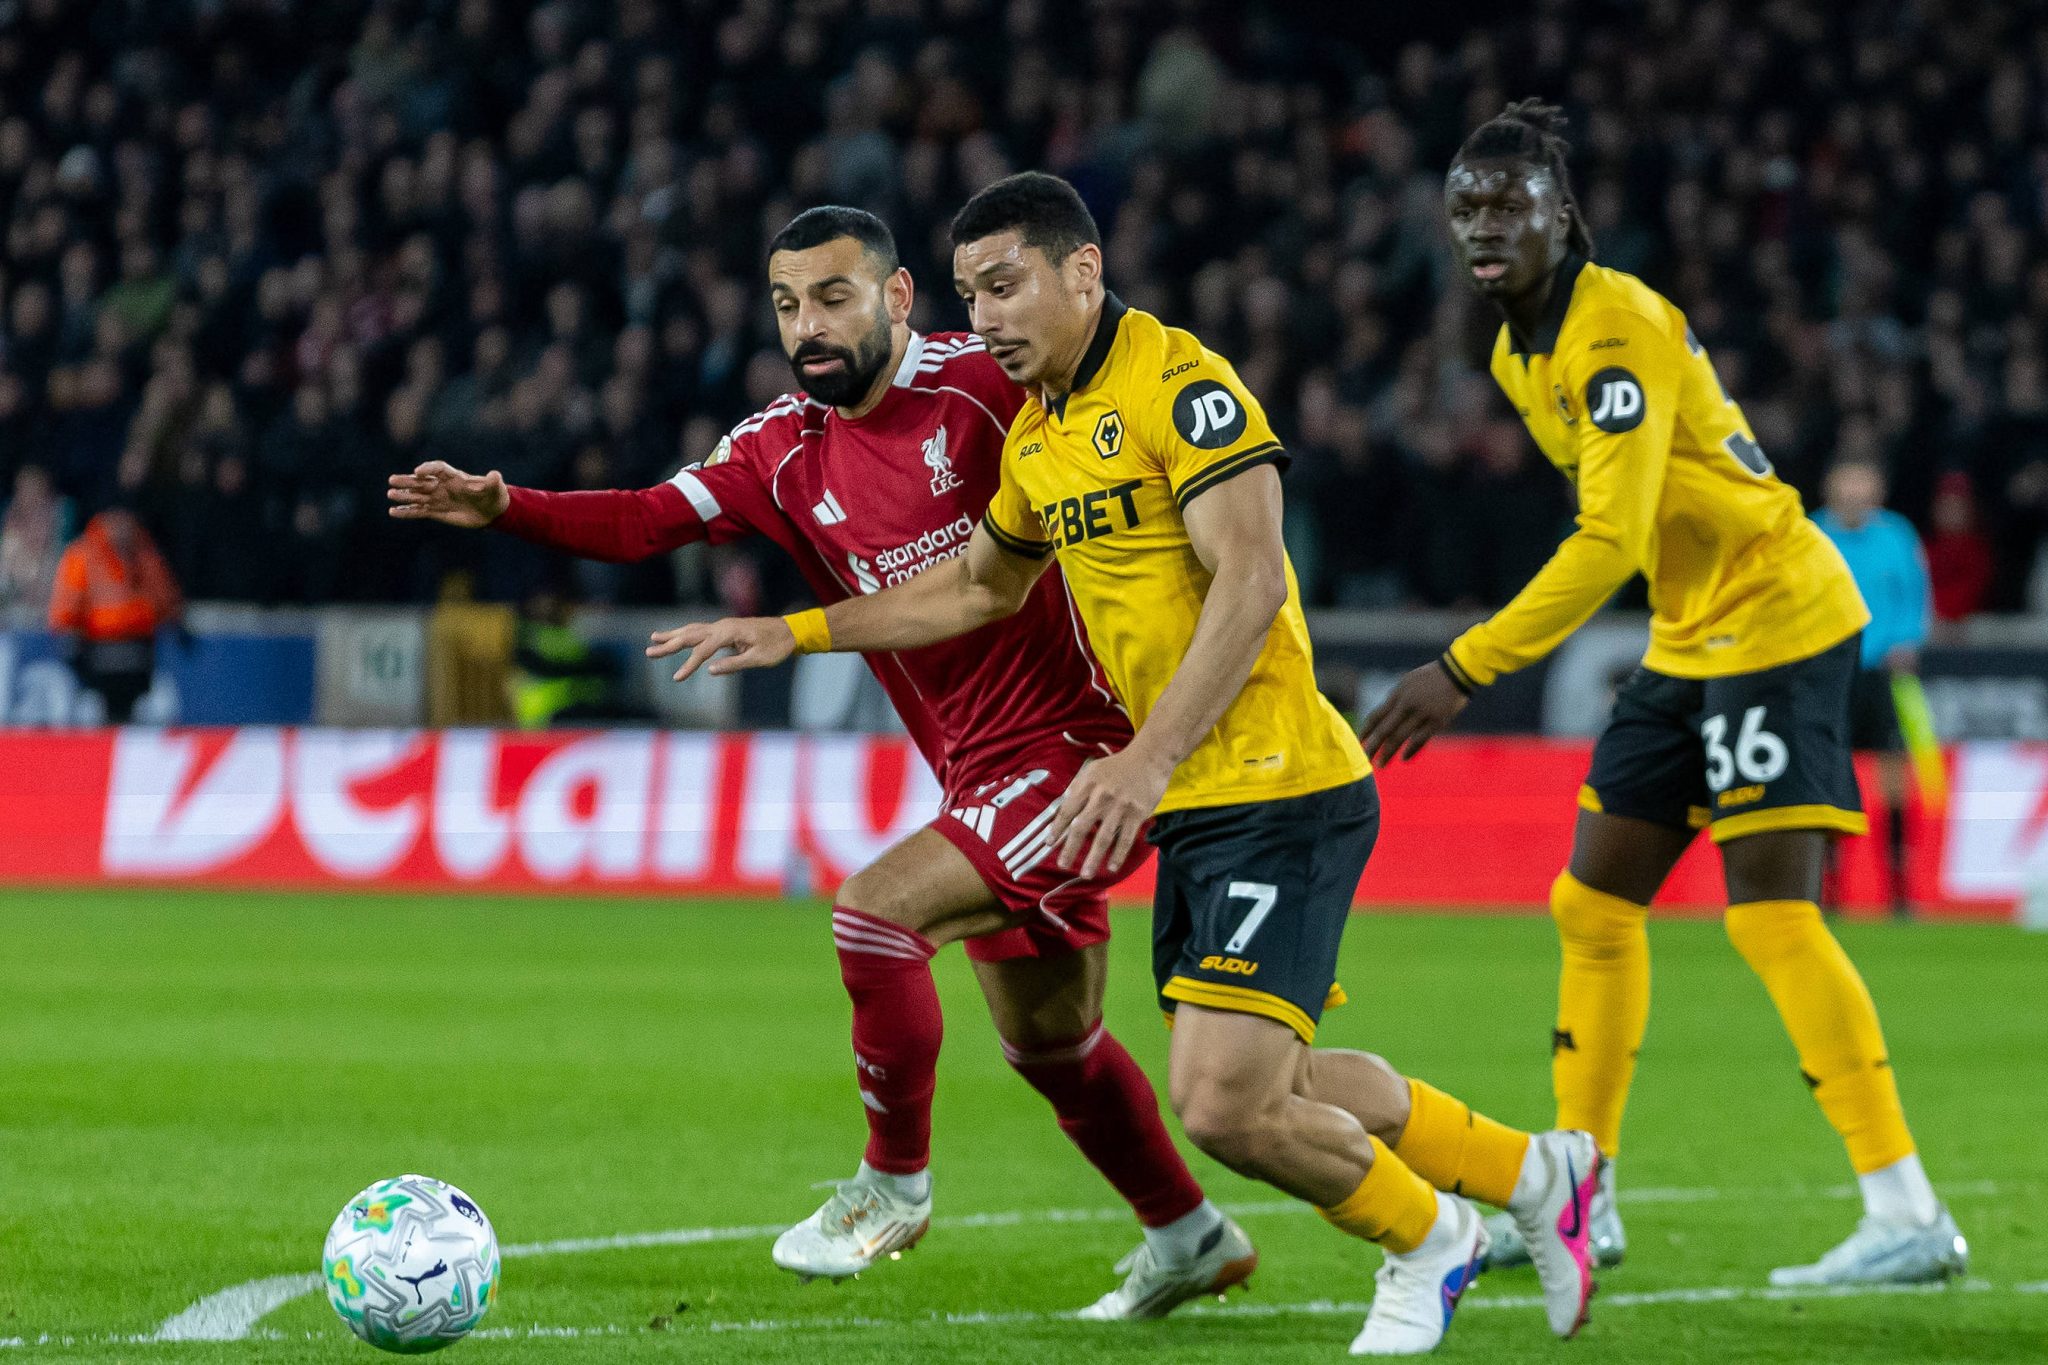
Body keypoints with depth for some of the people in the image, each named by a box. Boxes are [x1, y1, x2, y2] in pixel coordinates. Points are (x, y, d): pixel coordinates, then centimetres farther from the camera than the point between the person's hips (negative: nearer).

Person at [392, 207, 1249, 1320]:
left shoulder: (985, 384, -14)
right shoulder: (786, 453, 3)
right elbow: (650, 521, -7)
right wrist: (503, 508, -21)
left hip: (1077, 746, -8)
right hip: (982, 774, 8)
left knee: (875, 914, -22)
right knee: (1048, 1047, 18)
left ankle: (895, 1184, -4)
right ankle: (1190, 1240, 37)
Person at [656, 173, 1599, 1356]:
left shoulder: (1178, 383, -14)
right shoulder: (1037, 433, 14)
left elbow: (1248, 582, -23)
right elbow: (981, 588, 30)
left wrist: (1149, 758, -29)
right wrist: (797, 632, 25)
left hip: (1277, 792, -9)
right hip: (1193, 810, 9)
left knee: (1226, 1103, -15)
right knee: (1263, 1090, 15)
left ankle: (1423, 1242, 12)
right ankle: (1534, 1173, 33)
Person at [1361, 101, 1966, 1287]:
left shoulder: (1621, 329, -21)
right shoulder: (1522, 357, 9)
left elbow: (1610, 542, -28)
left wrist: (1461, 672, -30)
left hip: (1781, 620, -10)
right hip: (1689, 641, 10)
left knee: (1774, 914, -16)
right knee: (1594, 906, 9)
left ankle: (1909, 1217, -15)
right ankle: (1579, 1199, 18)